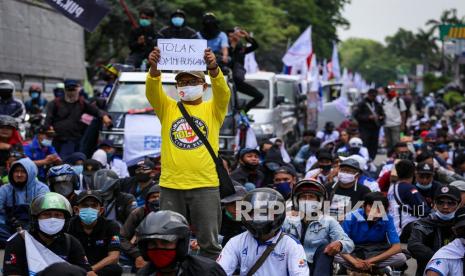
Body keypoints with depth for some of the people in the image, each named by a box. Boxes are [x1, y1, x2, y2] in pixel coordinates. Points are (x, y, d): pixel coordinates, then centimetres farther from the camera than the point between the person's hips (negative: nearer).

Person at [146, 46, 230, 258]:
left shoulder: (213, 109, 8)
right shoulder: (167, 108, 11)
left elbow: (223, 91, -11)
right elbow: (152, 90, -6)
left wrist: (213, 68, -31)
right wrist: (154, 68, -27)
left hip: (205, 185, -1)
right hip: (171, 185, 1)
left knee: (209, 241, 3)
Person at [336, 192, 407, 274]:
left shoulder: (387, 220, -15)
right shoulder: (352, 217, -19)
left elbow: (397, 247, -18)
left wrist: (371, 261, -26)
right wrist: (354, 262, -35)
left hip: (377, 253, 1)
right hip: (354, 253, -1)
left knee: (401, 257, -27)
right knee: (335, 255, -33)